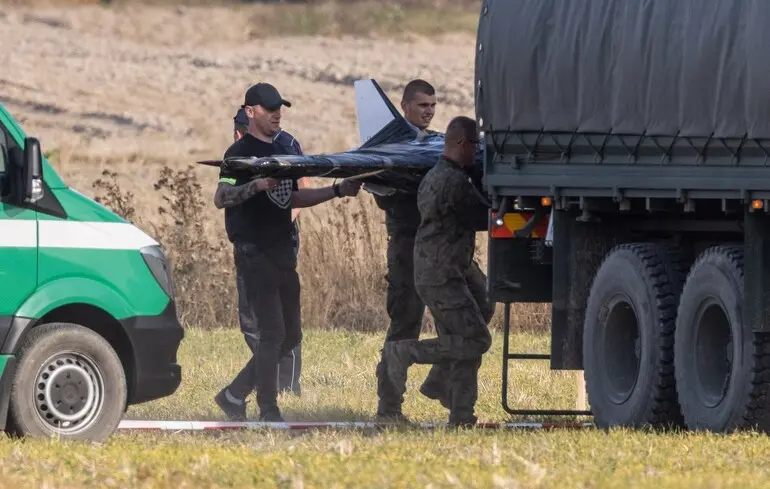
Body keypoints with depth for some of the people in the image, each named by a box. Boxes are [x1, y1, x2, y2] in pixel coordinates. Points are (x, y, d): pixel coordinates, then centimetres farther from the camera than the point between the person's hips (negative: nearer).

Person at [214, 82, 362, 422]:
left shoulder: (280, 151, 18)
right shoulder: (240, 153, -8)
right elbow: (220, 198, -20)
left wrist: (336, 191, 18)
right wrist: (258, 184, -35)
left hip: (282, 252, 9)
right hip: (254, 254, -9)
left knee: (290, 335, 9)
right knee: (273, 333, -11)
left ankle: (235, 394, 17)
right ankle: (268, 412, -5)